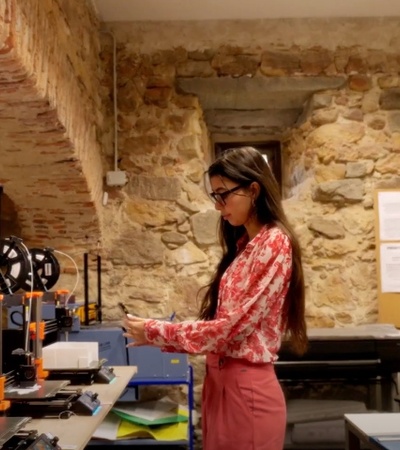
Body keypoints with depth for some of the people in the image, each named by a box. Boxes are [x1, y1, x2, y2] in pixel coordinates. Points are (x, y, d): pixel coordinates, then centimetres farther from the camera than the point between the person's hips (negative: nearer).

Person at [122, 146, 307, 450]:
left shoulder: (274, 243, -14)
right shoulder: (243, 245, 12)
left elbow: (235, 324, -19)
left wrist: (157, 332, -12)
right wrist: (158, 335, 3)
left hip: (247, 387, -8)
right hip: (221, 381, 8)